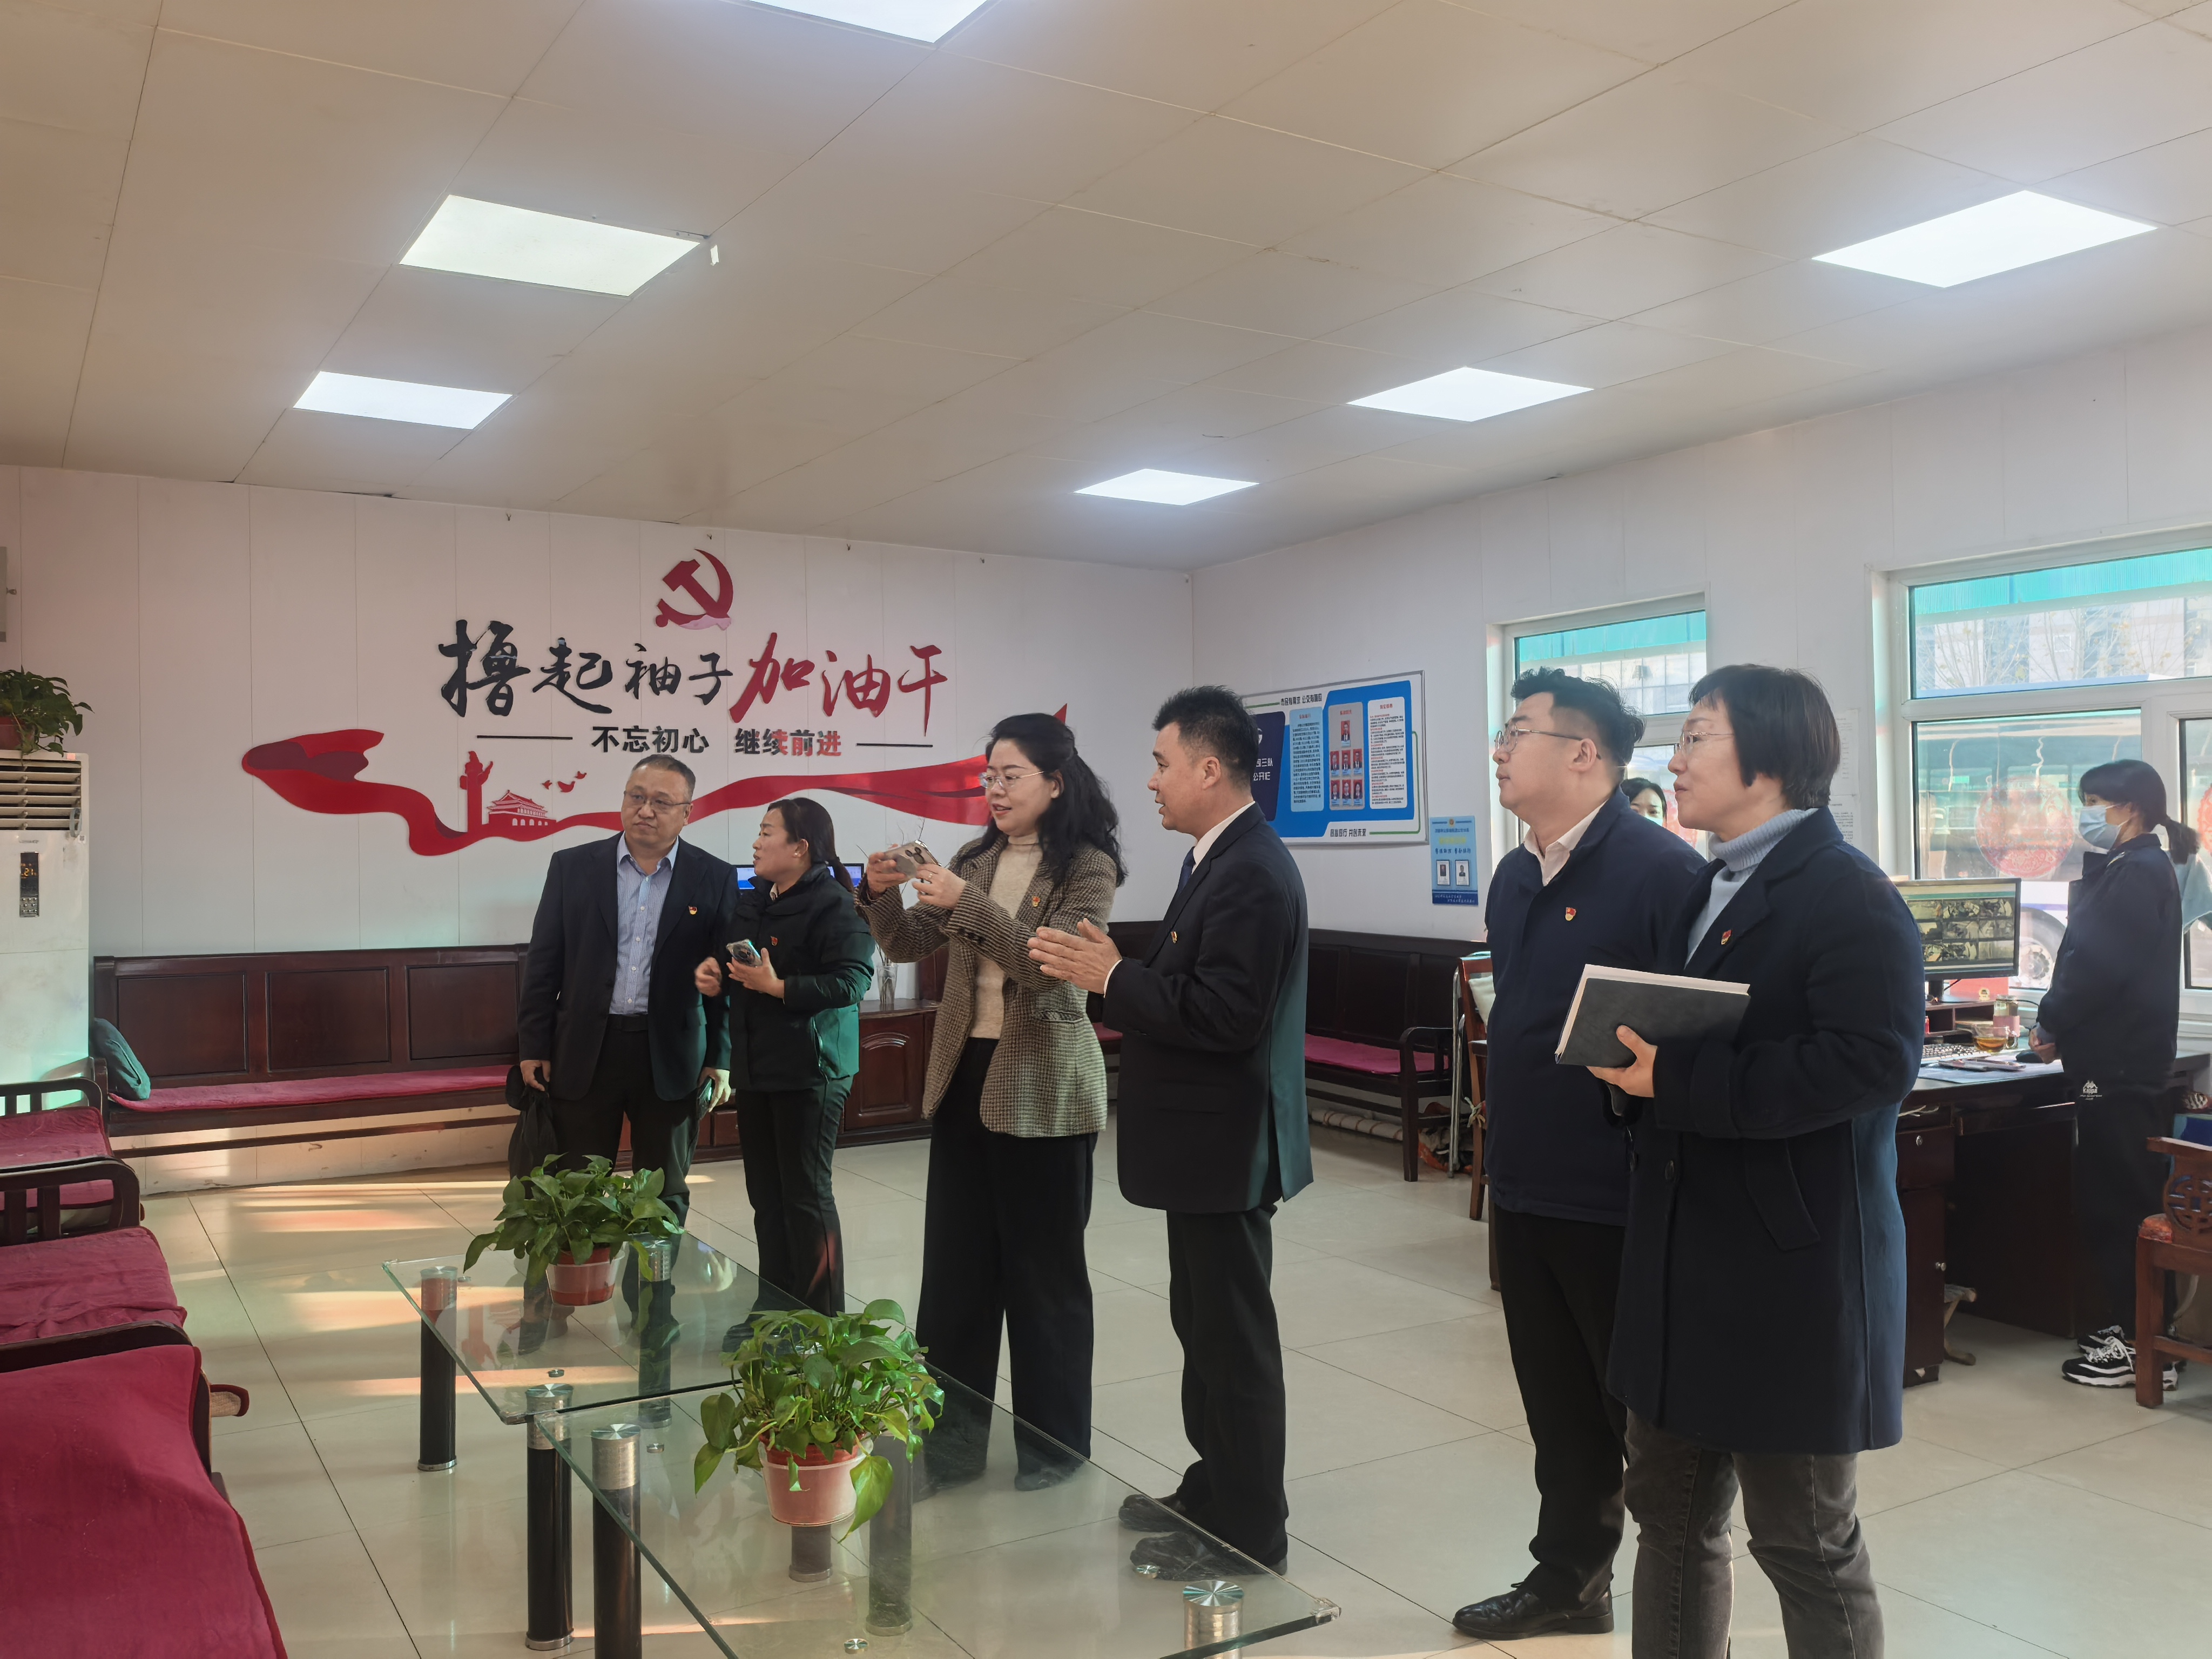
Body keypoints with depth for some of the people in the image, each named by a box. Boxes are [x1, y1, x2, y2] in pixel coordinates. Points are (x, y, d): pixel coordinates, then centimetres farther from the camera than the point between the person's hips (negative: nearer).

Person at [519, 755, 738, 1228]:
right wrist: (533, 1048, 1)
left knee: (665, 1197, 11)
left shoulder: (714, 879, 0)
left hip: (670, 1059, 0)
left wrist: (720, 1060, -2)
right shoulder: (572, 867, 2)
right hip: (585, 1053, 1)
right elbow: (543, 963, 4)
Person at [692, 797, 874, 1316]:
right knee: (766, 1196, 13)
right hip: (755, 1067, 8)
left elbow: (850, 982, -21)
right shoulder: (752, 904, 14)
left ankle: (821, 1321, 10)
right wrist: (712, 975, 4)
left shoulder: (834, 905, -13)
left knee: (806, 1196, -2)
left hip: (810, 1069, -8)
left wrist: (779, 986, -25)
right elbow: (734, 966, 26)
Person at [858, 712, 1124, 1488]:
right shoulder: (974, 860, 10)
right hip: (964, 1076, 6)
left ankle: (1053, 1446, 22)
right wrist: (882, 895, -11)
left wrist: (966, 903, -27)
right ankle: (954, 1435, 23)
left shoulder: (1087, 867, -8)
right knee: (954, 1264, 10)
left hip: (1043, 1089, -6)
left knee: (1044, 1270, 6)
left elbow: (1051, 963, -20)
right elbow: (909, 945, 8)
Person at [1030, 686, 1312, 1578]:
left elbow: (1225, 1014, -27)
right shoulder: (1221, 860, 11)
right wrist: (1115, 972, 0)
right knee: (1205, 1320, 20)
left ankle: (1246, 1531, 17)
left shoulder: (1251, 874, -21)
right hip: (1205, 1139, 10)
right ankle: (1213, 1492, 35)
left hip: (1226, 1144, -10)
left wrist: (1112, 980, -21)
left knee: (1233, 1335, 3)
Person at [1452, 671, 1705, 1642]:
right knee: (1558, 1406, 20)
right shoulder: (1513, 878, 10)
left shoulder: (1662, 869, -17)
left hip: (1623, 1198, -7)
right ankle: (1569, 1579, 37)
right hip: (1526, 1190, 8)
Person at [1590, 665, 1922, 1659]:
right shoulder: (1709, 891, 15)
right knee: (1670, 1514, 18)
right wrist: (1638, 1061, -2)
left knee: (1807, 1542, 7)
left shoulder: (1849, 896, -13)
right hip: (1683, 1263, 9)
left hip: (1793, 1271, -8)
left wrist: (1676, 1081, -23)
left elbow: (1872, 1061, -25)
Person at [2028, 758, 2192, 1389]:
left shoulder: (2137, 872, -14)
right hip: (2116, 1061, 10)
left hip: (2119, 1068, -10)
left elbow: (2099, 964, -21)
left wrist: (2050, 1024, -8)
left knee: (2123, 1204, -4)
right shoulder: (2132, 869, 17)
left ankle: (2146, 1345, 3)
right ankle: (2131, 1326, 22)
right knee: (2110, 1200, 14)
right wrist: (2062, 1026, 8)